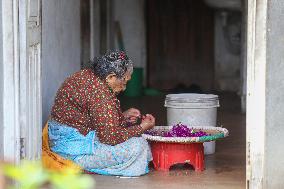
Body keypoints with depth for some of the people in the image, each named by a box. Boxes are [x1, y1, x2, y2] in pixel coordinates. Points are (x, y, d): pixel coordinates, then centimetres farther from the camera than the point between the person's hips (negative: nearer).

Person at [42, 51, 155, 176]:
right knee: (138, 145, -14)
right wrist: (142, 128, -10)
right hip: (75, 152, -11)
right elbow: (111, 137, -22)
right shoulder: (100, 92, -24)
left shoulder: (87, 75, 7)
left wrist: (123, 116, 11)